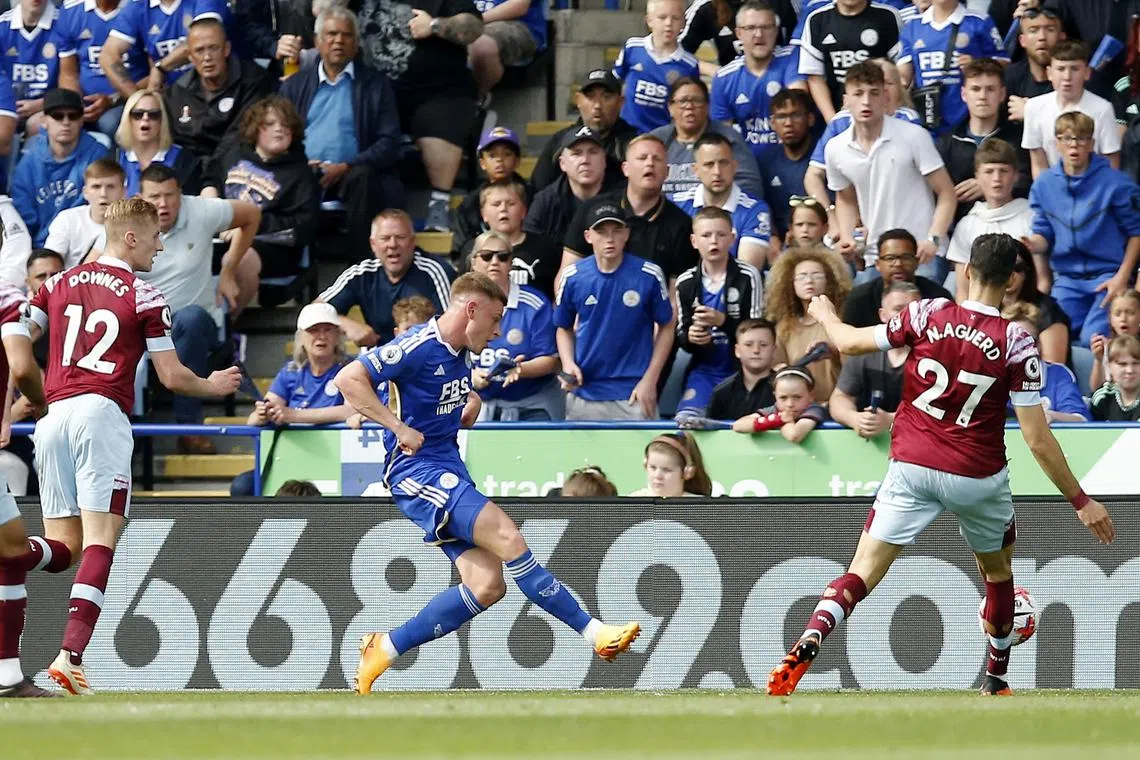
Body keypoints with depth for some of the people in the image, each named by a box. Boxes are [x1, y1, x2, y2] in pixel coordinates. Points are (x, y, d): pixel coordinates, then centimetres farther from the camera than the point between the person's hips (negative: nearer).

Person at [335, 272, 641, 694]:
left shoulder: (461, 353, 13)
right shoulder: (418, 346, -14)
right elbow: (349, 379, -20)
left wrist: (470, 406, 10)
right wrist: (399, 427, -24)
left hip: (449, 468, 10)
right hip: (415, 469, -10)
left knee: (486, 585, -2)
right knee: (507, 537, -22)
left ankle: (385, 648, 8)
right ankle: (594, 632, -22)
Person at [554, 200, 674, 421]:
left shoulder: (649, 276, -6)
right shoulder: (573, 277, 0)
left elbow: (666, 327, 3)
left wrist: (650, 380, -3)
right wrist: (568, 364, -7)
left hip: (634, 396, -2)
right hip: (584, 393, 2)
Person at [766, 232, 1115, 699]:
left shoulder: (927, 315, -6)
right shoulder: (1016, 344, -11)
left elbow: (849, 343, 5)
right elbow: (1037, 439, -11)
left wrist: (825, 314, 28)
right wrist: (1080, 501, -4)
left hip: (912, 468, 0)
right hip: (979, 478, 0)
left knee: (863, 572, -4)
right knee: (998, 571, 26)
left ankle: (808, 644, -30)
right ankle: (996, 682, 38)